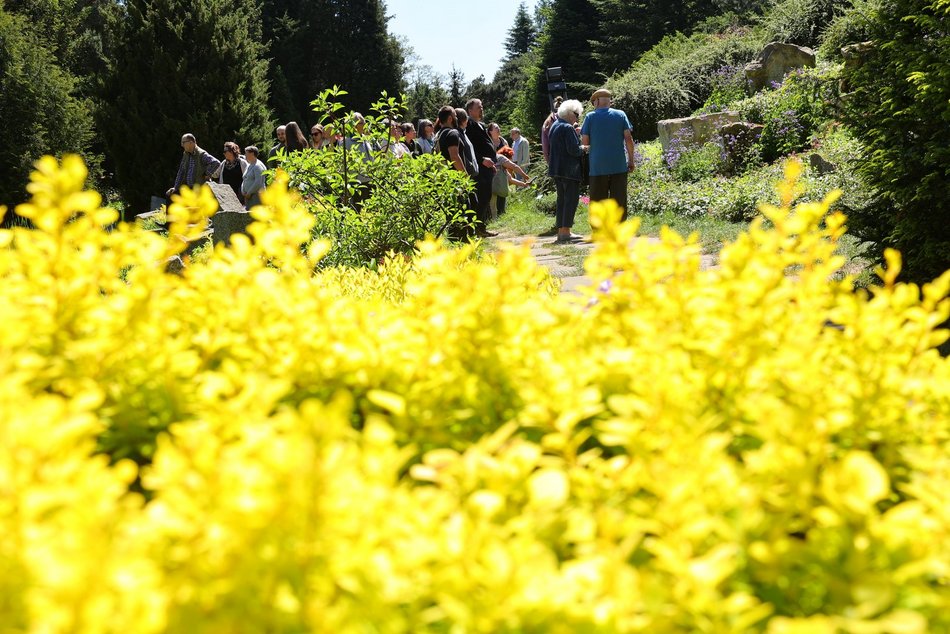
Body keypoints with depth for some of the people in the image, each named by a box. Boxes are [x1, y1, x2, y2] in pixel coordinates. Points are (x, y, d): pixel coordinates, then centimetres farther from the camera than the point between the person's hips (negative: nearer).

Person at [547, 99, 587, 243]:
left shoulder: (554, 126, 14)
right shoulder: (568, 128, -14)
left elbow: (549, 148, 20)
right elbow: (574, 149, -19)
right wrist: (583, 149, -1)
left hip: (556, 169, 9)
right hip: (570, 169, -9)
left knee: (561, 199, 13)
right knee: (571, 199, -6)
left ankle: (561, 231, 13)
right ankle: (565, 231, -9)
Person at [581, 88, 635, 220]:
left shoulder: (590, 117, 0)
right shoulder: (620, 115, 3)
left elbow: (585, 141, -3)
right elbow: (628, 138, -2)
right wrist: (631, 160, 5)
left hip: (598, 166, -1)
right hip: (619, 165, 1)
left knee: (598, 201, 6)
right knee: (619, 200, 5)